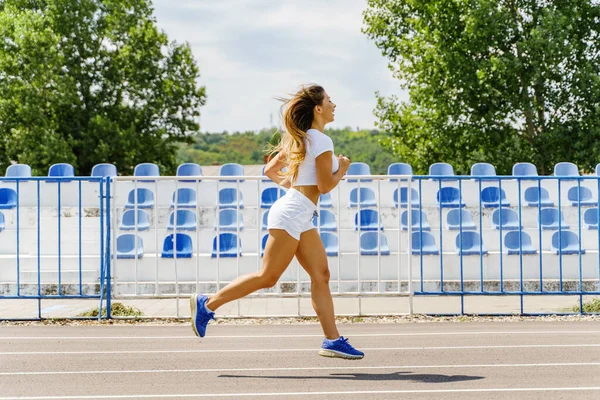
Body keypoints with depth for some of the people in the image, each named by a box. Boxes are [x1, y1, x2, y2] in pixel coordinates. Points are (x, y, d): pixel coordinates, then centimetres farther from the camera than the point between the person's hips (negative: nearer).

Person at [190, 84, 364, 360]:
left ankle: (332, 340, 3)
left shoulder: (299, 139, 17)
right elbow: (325, 186, -13)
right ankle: (207, 304, 0)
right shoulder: (321, 140, -11)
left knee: (320, 275, 4)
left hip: (301, 217, 10)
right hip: (293, 213, -10)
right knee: (267, 277, -7)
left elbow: (270, 170, 20)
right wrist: (342, 169, 4)